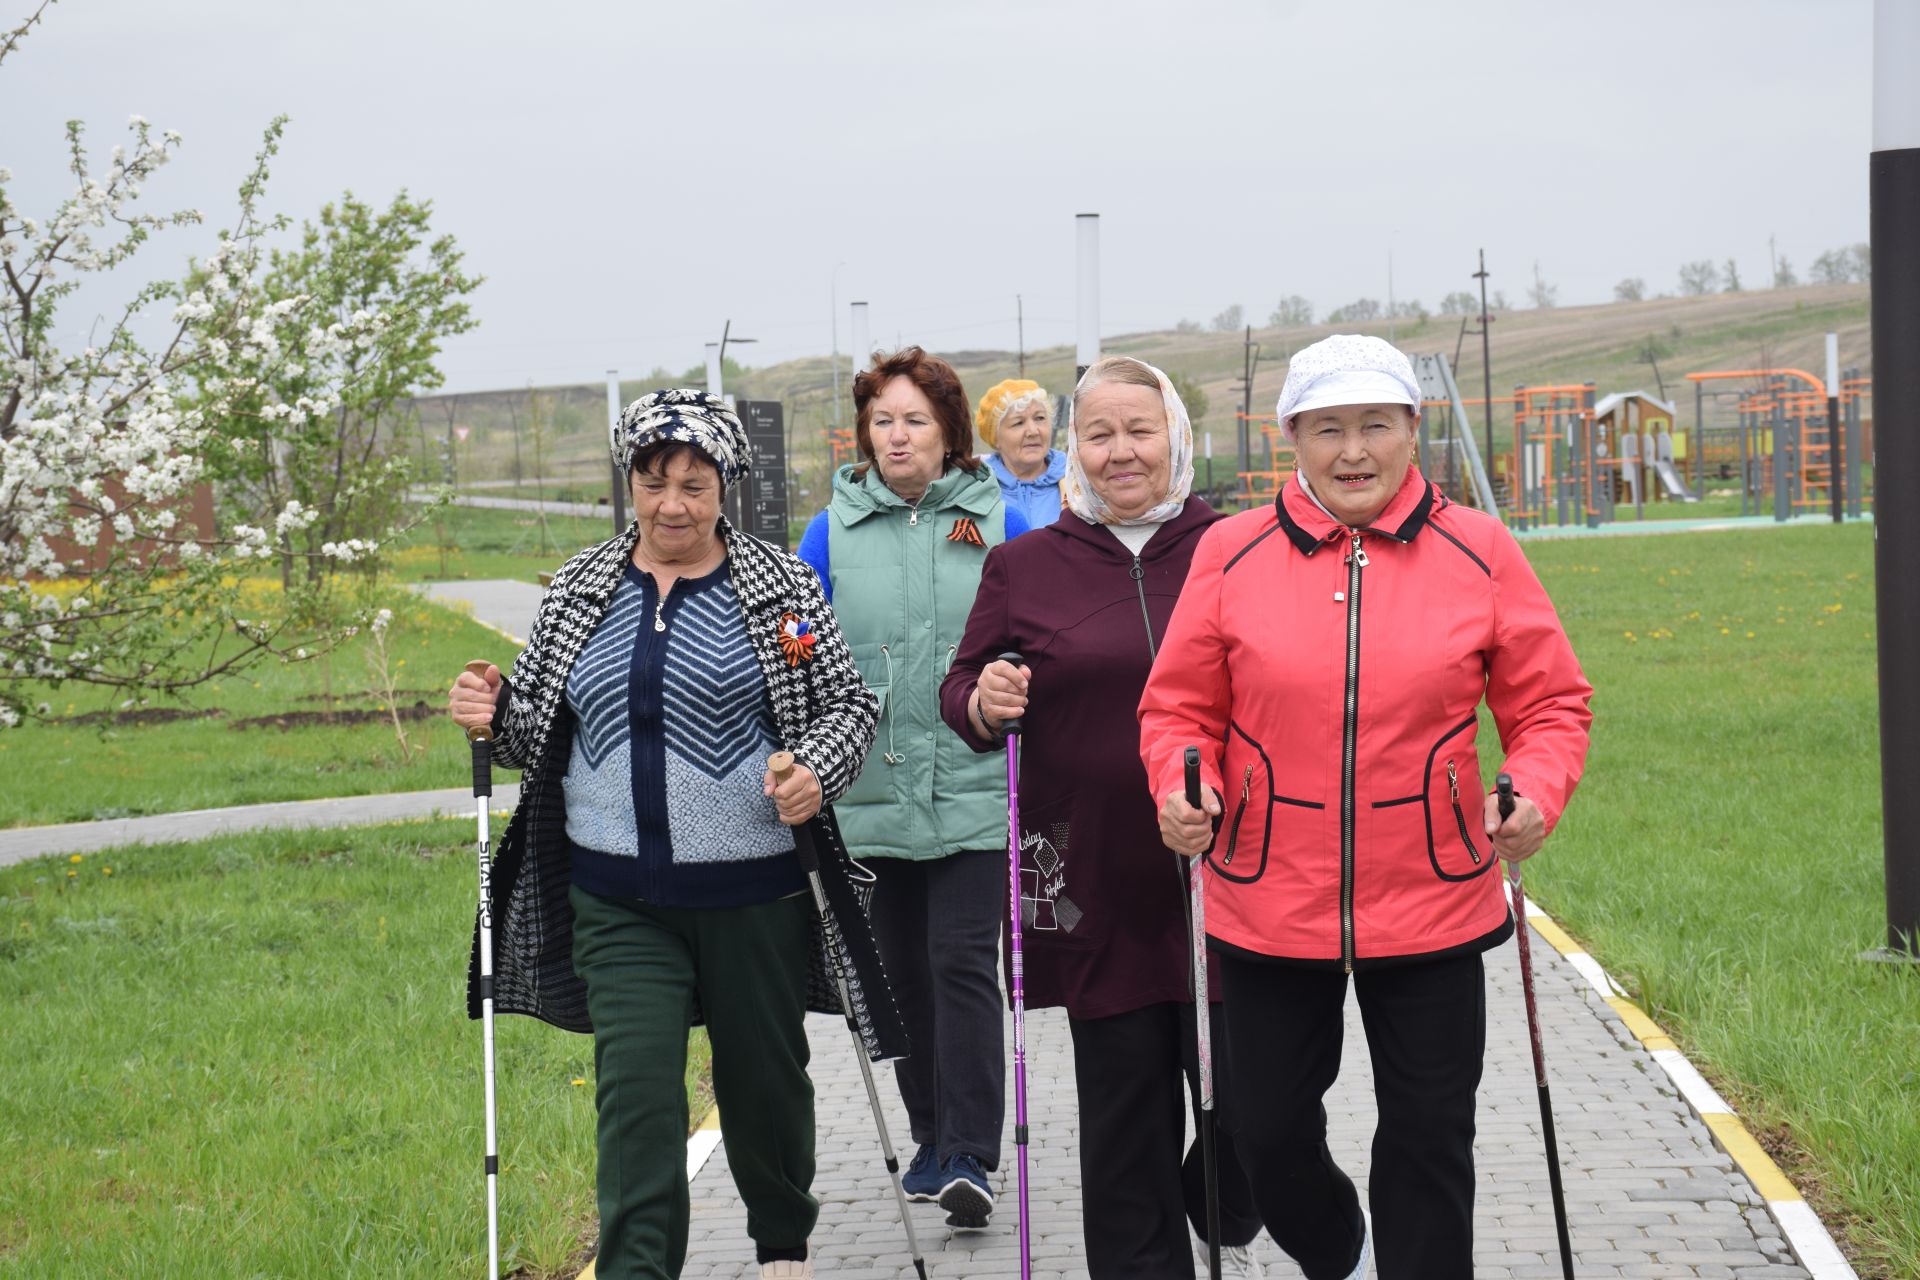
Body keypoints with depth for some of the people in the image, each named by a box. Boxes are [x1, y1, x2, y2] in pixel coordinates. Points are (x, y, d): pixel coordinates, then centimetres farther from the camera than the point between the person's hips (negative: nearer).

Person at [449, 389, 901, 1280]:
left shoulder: (779, 585, -1)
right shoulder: (580, 589, 6)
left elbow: (849, 704, 2)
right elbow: (537, 726, 13)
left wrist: (817, 773, -17)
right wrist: (492, 715, -9)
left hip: (754, 892, -1)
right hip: (619, 898, 1)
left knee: (763, 1077, 15)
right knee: (635, 1088, -10)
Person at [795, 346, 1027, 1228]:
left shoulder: (995, 523, 3)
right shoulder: (834, 531, 6)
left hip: (973, 789, -3)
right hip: (872, 792, 3)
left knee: (962, 963, -10)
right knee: (901, 970, 11)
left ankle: (970, 1157, -5)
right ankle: (931, 1136, 26)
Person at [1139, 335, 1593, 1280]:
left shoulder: (1478, 552, -1)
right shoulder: (1230, 553, -1)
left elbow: (1550, 703, 5)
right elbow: (1179, 708, 5)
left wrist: (1537, 792, -14)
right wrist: (1182, 790, -14)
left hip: (1430, 906, -1)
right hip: (1269, 906, 1)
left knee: (1429, 1139, 7)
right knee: (1268, 1134, 12)